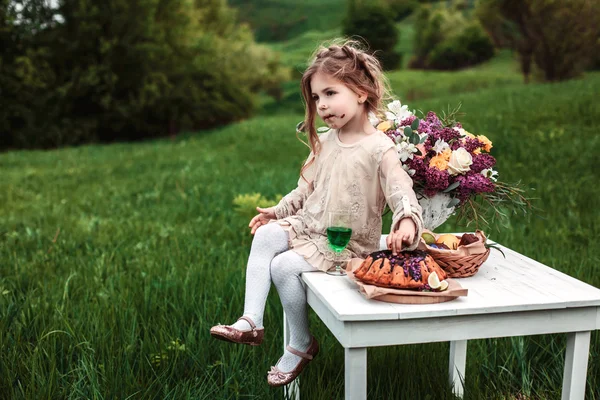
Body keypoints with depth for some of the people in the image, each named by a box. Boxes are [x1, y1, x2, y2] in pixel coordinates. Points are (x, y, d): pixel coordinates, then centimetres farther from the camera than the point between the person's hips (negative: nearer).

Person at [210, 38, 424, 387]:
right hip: (309, 224, 7)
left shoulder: (380, 149, -15)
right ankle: (251, 322, -18)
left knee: (284, 266, -21)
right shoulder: (326, 142, 8)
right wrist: (277, 211, 12)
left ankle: (301, 345, 1)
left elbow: (402, 194, -22)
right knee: (265, 236, -17)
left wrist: (407, 221, -42)